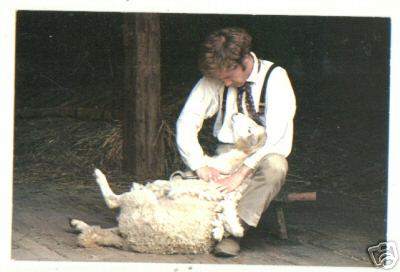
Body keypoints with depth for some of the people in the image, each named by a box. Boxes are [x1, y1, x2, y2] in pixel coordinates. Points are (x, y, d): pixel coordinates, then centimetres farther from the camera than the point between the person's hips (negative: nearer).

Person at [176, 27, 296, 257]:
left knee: (274, 165, -38)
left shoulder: (275, 78, -14)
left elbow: (278, 138, -22)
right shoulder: (213, 80, -4)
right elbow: (187, 122, -4)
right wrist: (200, 165, -21)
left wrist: (242, 173, -30)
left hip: (262, 157, -3)